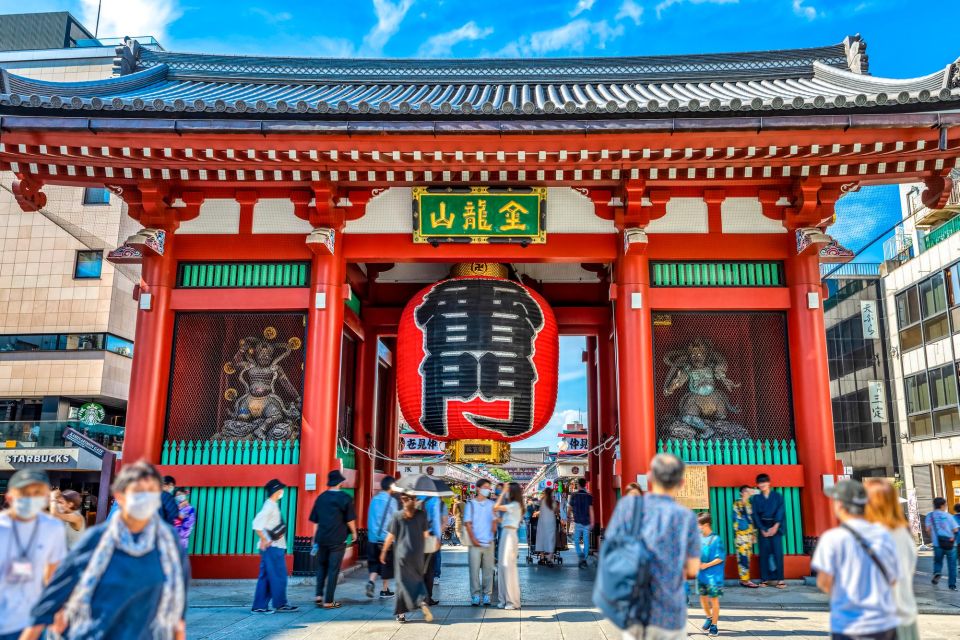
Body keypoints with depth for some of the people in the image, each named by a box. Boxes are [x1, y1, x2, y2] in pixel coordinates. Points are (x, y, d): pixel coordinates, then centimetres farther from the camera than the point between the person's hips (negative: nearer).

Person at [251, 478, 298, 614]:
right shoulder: (269, 506, -14)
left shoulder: (272, 505, 15)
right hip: (272, 548, -9)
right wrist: (264, 540, -19)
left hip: (275, 547, 9)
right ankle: (280, 604, 7)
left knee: (265, 577, 9)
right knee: (278, 577, -1)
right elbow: (257, 524, -23)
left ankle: (260, 606, 12)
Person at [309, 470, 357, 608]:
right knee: (333, 569, 3)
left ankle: (319, 595, 13)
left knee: (321, 566, 20)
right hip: (338, 539, -4)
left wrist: (315, 538, 18)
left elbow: (315, 520, 10)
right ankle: (328, 601, 5)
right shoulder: (345, 498, -7)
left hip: (322, 538, 4)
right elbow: (350, 520, -6)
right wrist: (354, 532, 11)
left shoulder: (320, 498, 6)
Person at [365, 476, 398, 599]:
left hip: (372, 537, 5)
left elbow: (370, 518, 12)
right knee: (387, 564, 8)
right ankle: (384, 590, 14)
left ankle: (371, 581, -5)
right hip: (386, 537, -5)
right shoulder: (391, 500, -10)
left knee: (374, 562, 16)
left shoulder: (374, 499, 7)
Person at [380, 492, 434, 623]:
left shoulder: (397, 516, -7)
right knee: (418, 579, 18)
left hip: (402, 553, -2)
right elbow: (426, 534, 0)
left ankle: (401, 613, 4)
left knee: (403, 582, 6)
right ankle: (423, 601, -4)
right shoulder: (422, 514, -2)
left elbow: (391, 536, -4)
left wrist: (384, 551, 6)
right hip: (418, 554, 2)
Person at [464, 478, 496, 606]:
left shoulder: (491, 504, 9)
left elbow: (494, 522, 8)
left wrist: (492, 535, -5)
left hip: (489, 542, 2)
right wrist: (473, 539, -7)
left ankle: (487, 595, 9)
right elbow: (468, 523, 2)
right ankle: (475, 595, 4)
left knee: (488, 569, 3)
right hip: (475, 542, -1)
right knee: (474, 569, -2)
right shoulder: (471, 504, 4)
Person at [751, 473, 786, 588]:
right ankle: (765, 579, 3)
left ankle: (780, 579, -5)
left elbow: (780, 512, -2)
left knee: (777, 552, -7)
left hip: (775, 527, -1)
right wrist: (762, 530, -7)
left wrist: (775, 527, -12)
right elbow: (755, 515, 3)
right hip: (763, 528, 1)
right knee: (764, 553, -1)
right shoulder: (756, 498, 8)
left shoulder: (777, 496, 6)